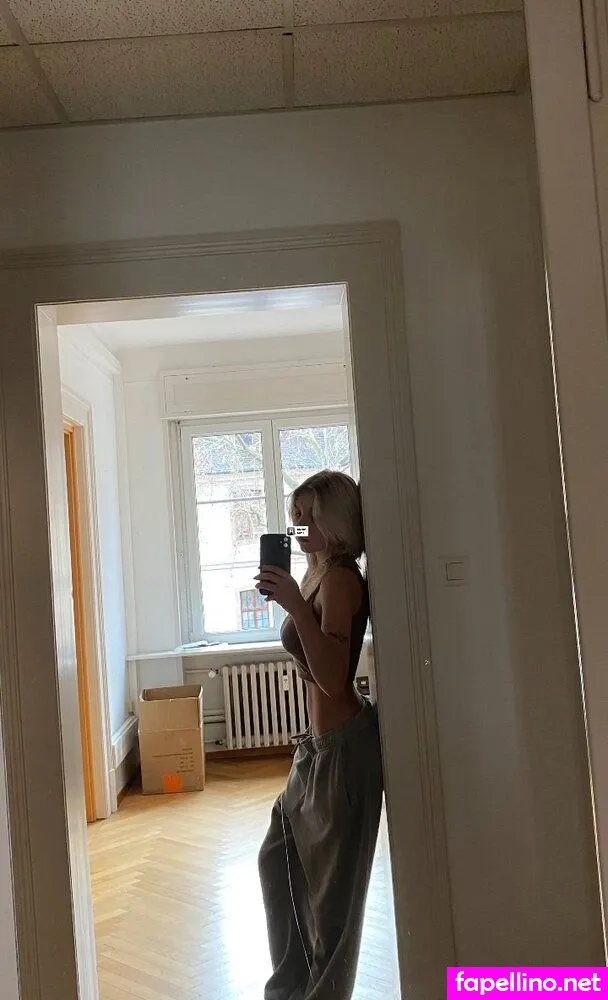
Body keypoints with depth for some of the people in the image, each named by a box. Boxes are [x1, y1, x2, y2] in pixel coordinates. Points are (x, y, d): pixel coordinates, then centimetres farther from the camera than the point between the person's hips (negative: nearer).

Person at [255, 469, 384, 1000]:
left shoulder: (340, 579, -19)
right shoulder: (318, 573, 9)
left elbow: (333, 679, -29)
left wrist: (295, 605, -34)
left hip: (343, 743, -10)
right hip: (320, 741, 10)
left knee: (333, 880, 7)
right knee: (280, 858, 22)